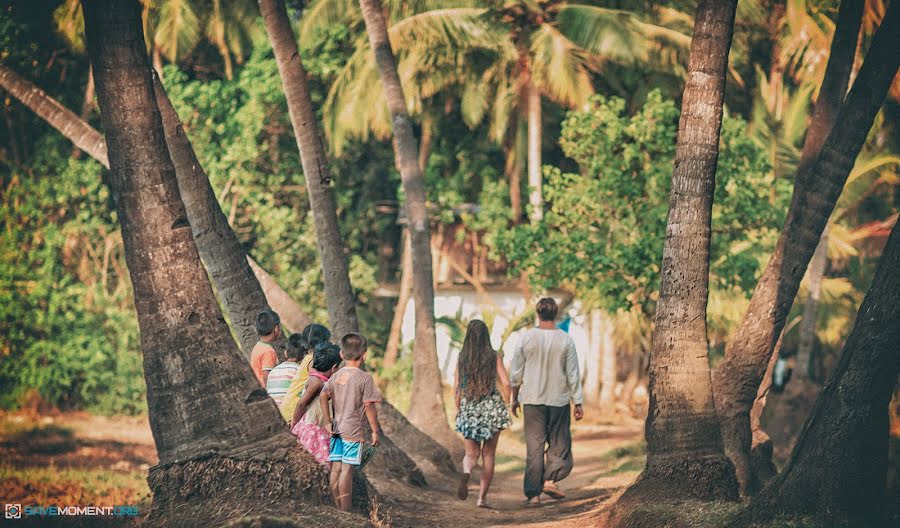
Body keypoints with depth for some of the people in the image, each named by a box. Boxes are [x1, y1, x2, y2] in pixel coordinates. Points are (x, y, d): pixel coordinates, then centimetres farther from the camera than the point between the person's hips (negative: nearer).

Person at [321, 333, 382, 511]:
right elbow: (369, 406, -10)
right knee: (347, 469, -6)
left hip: (337, 428, 6)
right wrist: (375, 431, -4)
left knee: (336, 469, 7)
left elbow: (323, 397, 1)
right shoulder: (364, 378, -8)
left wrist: (328, 423, 6)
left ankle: (338, 508, 14)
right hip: (354, 429, -6)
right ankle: (345, 510, -5)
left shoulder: (336, 376, 9)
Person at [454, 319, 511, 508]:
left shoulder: (462, 357, 0)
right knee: (488, 454, 10)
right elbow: (506, 383, -8)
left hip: (469, 409, 1)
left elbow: (456, 387, 1)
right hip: (492, 408, -1)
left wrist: (458, 409, 14)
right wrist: (505, 405, 6)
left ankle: (466, 472, -24)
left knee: (471, 453, 11)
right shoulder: (494, 357, -4)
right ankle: (482, 497, 7)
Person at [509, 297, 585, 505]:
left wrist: (515, 398, 14)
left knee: (534, 445, 4)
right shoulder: (565, 340, -5)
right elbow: (573, 374, -3)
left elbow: (515, 372, 2)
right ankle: (550, 480, -3)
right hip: (559, 400, -1)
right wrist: (578, 403, 2)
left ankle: (533, 493, 3)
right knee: (559, 442, 12)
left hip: (532, 400, 1)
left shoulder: (526, 338, -3)